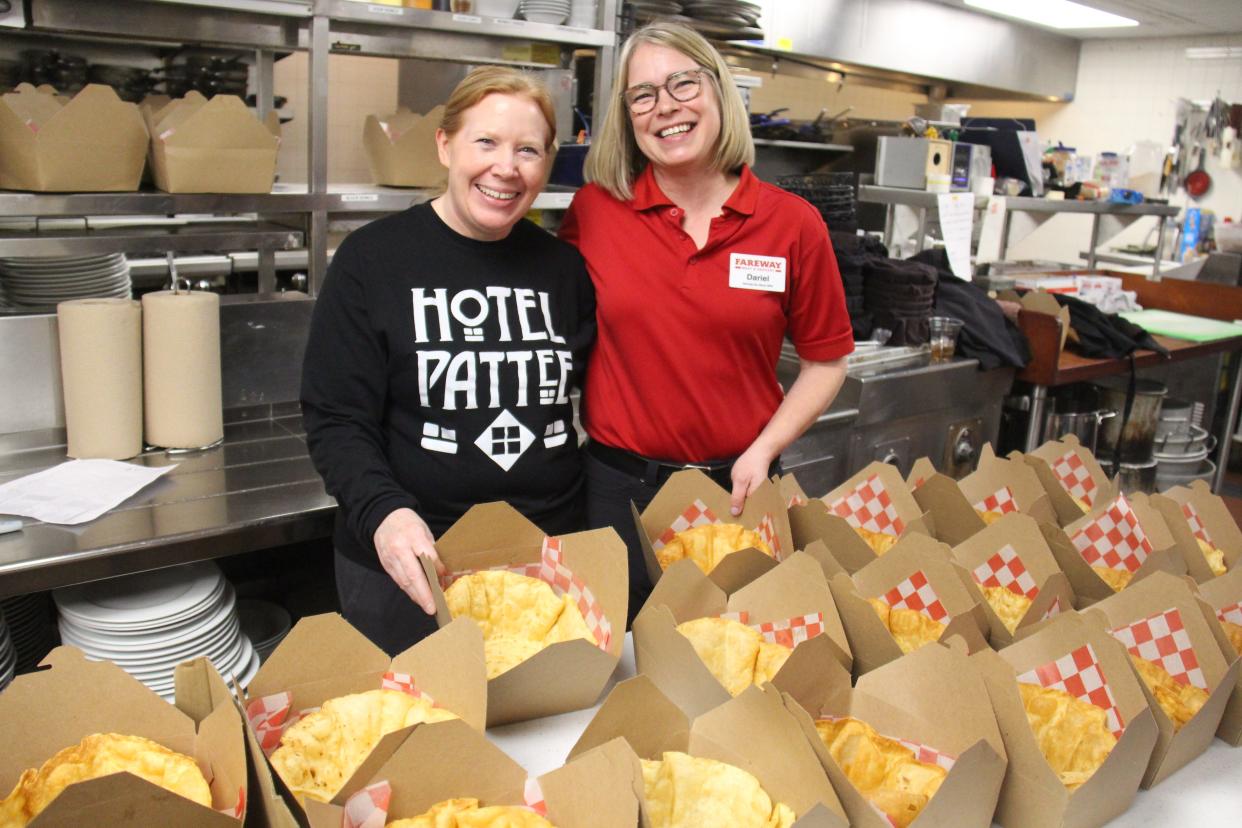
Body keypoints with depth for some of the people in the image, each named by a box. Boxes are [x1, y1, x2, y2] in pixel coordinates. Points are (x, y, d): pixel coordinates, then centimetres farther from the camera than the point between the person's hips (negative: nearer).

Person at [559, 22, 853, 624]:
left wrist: (764, 450, -7)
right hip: (617, 484, 1)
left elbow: (825, 360, 4)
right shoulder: (594, 209, -3)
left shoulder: (793, 224, -4)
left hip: (737, 487, 0)